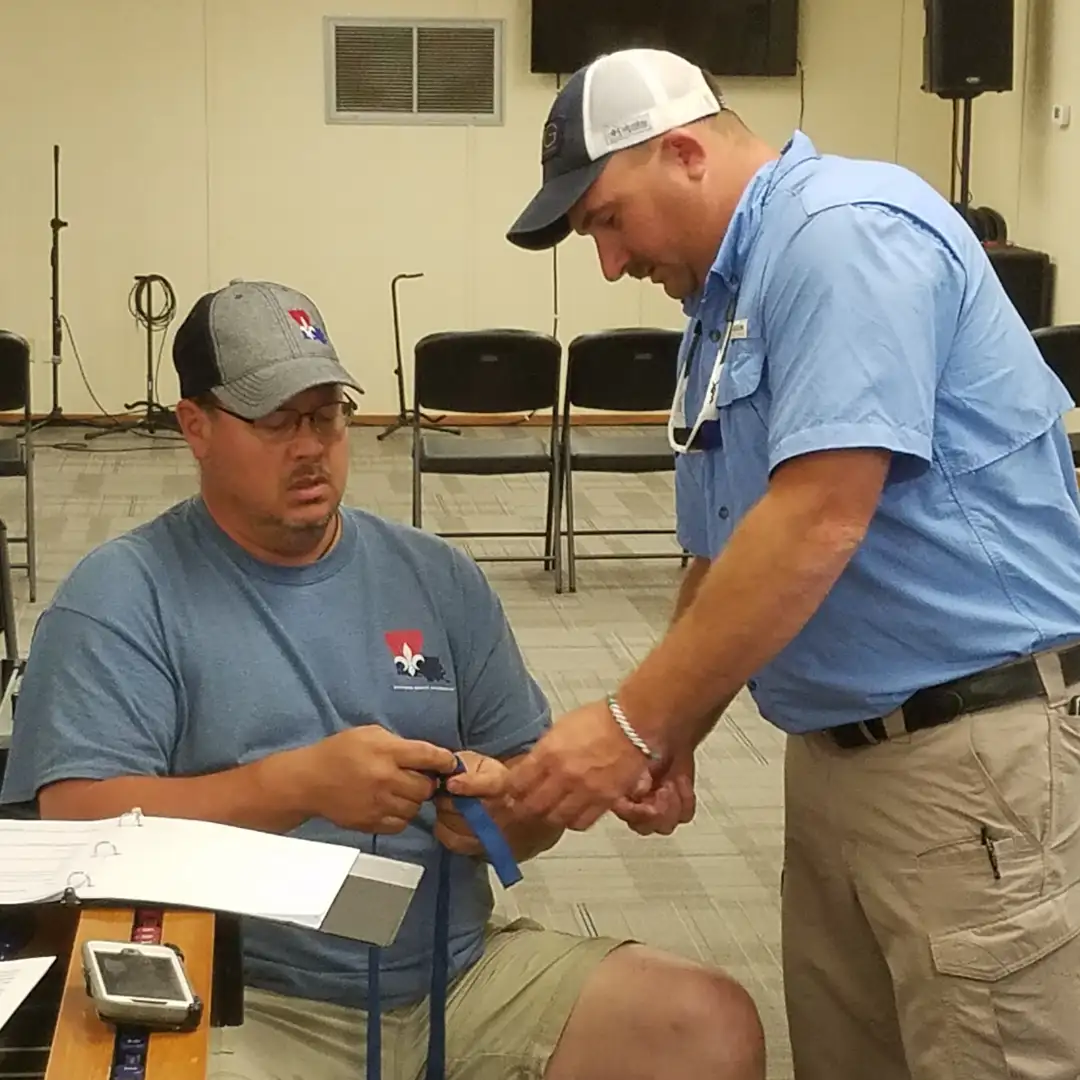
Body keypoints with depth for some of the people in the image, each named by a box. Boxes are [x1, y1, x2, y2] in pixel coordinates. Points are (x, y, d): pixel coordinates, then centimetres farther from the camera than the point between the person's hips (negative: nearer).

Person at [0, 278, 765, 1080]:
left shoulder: (438, 577, 12)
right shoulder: (124, 597, -2)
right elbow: (79, 819, -13)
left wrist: (503, 809, -12)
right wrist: (299, 783, -23)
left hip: (461, 977, 4)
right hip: (250, 1007, -4)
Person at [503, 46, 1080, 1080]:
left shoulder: (846, 231, -15)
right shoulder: (720, 306, 15)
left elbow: (818, 521, -25)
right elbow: (724, 562, 19)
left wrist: (634, 721, -20)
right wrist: (666, 739, 3)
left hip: (975, 746, -9)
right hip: (833, 749, 10)